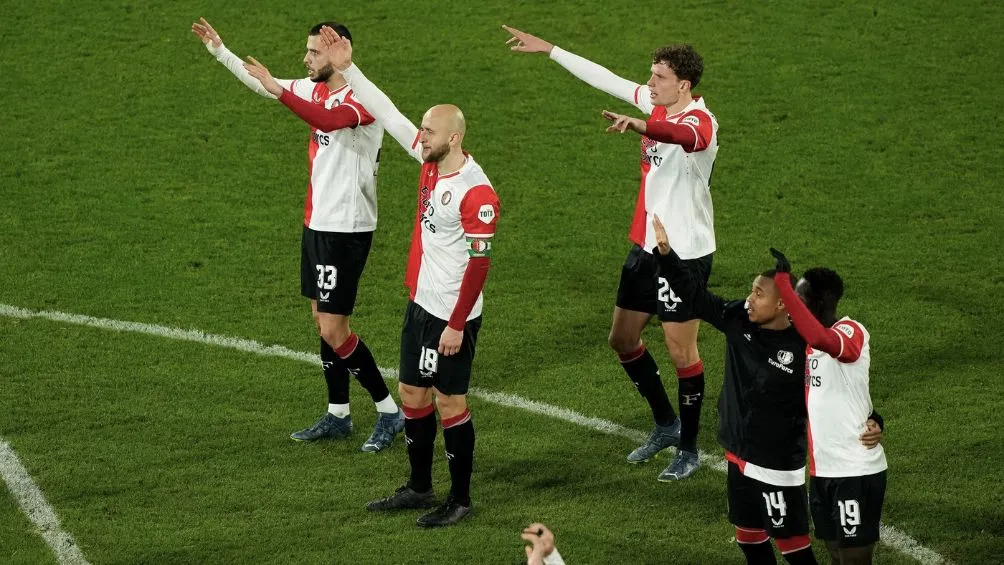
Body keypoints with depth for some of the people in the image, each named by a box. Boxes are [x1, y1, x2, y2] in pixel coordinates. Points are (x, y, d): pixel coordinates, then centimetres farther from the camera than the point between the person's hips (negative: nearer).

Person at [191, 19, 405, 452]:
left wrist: (278, 90, -45)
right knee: (322, 321, 14)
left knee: (333, 330, -7)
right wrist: (219, 50, 19)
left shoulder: (362, 99, -20)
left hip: (346, 229, -9)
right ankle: (337, 416, 24)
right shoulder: (315, 89, 7)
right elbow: (261, 83, 21)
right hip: (317, 222, 9)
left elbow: (328, 119, -41)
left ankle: (389, 412, 4)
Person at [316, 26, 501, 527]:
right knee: (413, 395, 16)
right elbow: (389, 115, 9)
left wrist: (457, 325, -20)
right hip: (420, 303, 9)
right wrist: (348, 70, 7)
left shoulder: (476, 193, -22)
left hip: (452, 315, -9)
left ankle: (459, 499, 13)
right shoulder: (430, 160, 1)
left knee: (450, 402, 1)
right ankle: (419, 488, 29)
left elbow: (479, 263, -21)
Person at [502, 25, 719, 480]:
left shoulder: (699, 121, -22)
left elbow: (685, 135, -48)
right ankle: (665, 425, 33)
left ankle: (688, 450, 14)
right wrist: (548, 50, 18)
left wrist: (640, 125, -67)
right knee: (622, 339, 15)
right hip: (646, 246, 9)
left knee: (681, 352, -1)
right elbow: (605, 79, 15)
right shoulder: (656, 102, 3)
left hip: (685, 254, -9)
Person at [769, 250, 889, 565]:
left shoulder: (852, 333, -18)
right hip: (822, 470, 9)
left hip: (856, 471, -9)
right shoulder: (808, 340, 10)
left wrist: (783, 282, -37)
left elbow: (821, 339, -40)